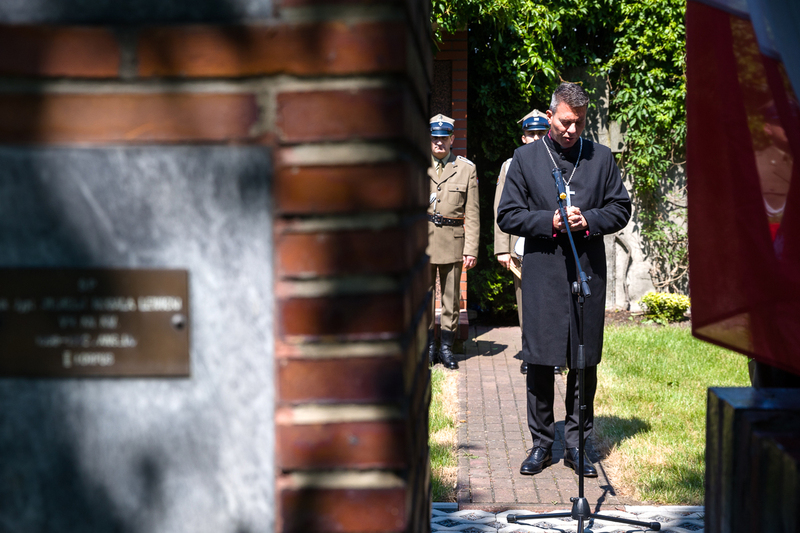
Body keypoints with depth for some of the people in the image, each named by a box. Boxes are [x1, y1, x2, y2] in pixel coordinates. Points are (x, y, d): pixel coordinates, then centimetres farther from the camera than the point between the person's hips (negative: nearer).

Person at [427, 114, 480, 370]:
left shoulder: (466, 169, 5)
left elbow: (472, 214, 3)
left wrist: (471, 249, -3)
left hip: (452, 241, 0)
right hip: (422, 240, 0)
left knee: (451, 297, 4)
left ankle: (446, 347, 12)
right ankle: (429, 345, 13)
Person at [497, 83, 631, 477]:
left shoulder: (601, 157, 9)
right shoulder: (525, 158, 5)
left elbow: (621, 209, 10)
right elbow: (508, 216, 2)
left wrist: (589, 220, -9)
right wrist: (550, 221, -12)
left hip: (588, 271, 1)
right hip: (542, 272, -1)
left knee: (585, 364, 5)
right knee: (540, 363, 1)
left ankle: (577, 443, 15)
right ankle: (541, 443, 13)